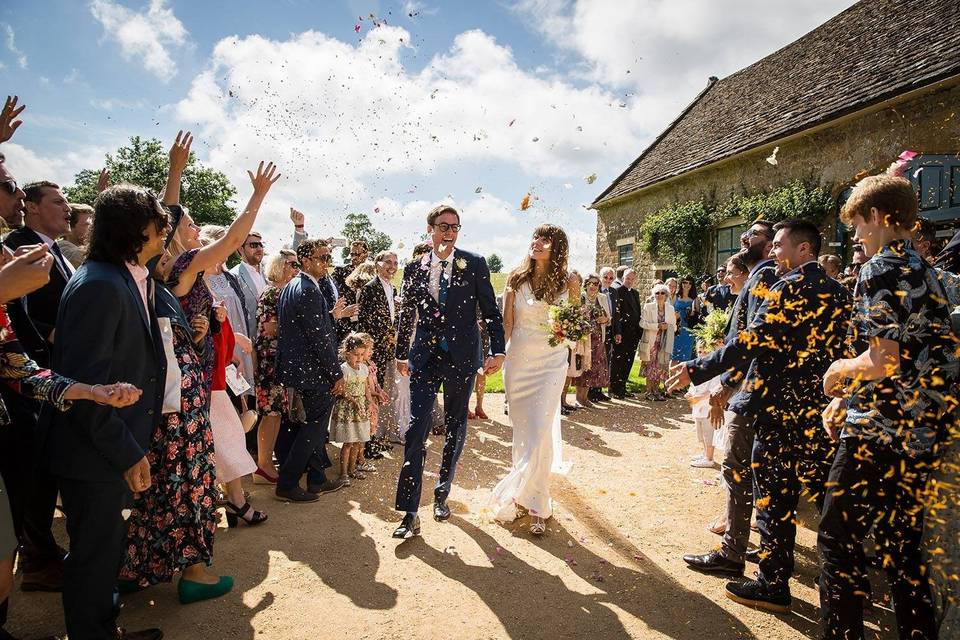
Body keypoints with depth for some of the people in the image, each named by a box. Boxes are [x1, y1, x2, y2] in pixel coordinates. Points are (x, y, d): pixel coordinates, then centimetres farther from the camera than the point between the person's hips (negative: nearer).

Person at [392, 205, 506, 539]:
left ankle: (442, 494, 30)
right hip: (425, 357, 0)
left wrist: (498, 350, -6)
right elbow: (406, 315, 12)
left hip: (462, 356, 0)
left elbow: (490, 310, 0)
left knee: (455, 429, 11)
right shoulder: (414, 269, 5)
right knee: (416, 430, -7)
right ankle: (409, 513, -2)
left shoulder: (475, 264, 0)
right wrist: (401, 355, 14)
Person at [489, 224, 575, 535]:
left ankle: (534, 502, 9)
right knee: (521, 432, 10)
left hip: (551, 363, -2)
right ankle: (528, 498, 27)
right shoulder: (517, 279, 2)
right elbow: (507, 323, 3)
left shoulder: (568, 283, -2)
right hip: (518, 361, 2)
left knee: (540, 433, -8)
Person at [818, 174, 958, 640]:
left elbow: (884, 361, -24)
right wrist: (847, 397, 15)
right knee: (902, 545, 18)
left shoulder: (881, 269, -14)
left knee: (837, 537, 3)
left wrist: (837, 373, -5)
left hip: (879, 433, -9)